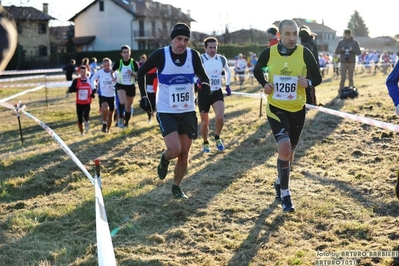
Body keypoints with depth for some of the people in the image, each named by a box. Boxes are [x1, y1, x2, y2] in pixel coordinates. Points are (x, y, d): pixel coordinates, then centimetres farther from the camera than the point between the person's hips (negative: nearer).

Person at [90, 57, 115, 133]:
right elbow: (92, 79, 11)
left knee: (110, 114, 10)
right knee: (105, 108, -31)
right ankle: (104, 123, -8)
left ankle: (108, 129, 30)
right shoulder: (99, 72, -6)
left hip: (112, 96, 1)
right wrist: (93, 88, 6)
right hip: (103, 95, -1)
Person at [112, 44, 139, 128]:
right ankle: (121, 117, -10)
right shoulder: (118, 63, -7)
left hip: (131, 86, 2)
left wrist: (132, 73, -23)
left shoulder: (133, 63, -7)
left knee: (128, 106, 12)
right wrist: (113, 78, -8)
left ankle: (126, 123, 31)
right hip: (120, 85, -1)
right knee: (122, 102, -31)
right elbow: (112, 71, 9)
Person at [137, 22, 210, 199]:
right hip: (166, 112, -3)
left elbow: (202, 75, 7)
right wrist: (143, 95, -3)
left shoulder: (193, 55, -6)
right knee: (175, 150, -18)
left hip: (187, 111, 3)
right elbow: (141, 72, 3)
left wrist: (205, 84, -16)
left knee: (185, 154, 7)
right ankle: (164, 159, 19)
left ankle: (176, 187, 28)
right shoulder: (160, 55, -13)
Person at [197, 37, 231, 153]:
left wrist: (227, 85, 16)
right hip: (203, 93, -2)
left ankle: (217, 138, 10)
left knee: (220, 118, -18)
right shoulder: (200, 59, -12)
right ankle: (205, 143, 31)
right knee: (205, 121, 7)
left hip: (217, 92, 2)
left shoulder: (222, 59, 1)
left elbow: (227, 71, 21)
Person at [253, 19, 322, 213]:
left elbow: (317, 77, 1)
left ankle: (279, 182, 43)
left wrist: (308, 82, -21)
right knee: (284, 147, -19)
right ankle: (284, 194, -4)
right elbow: (257, 71, 11)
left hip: (297, 110, 2)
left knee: (289, 151, 15)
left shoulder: (304, 53, -9)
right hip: (276, 108, -2)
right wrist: (264, 84, -8)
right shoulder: (268, 53, -8)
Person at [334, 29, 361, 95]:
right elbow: (336, 51, 5)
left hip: (352, 62, 0)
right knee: (343, 78, -4)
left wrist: (352, 49, -16)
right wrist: (341, 49, -15)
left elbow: (359, 52, 2)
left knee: (350, 78, 5)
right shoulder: (341, 42, 7)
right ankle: (340, 92, 1)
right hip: (343, 62, 0)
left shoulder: (355, 42, 5)